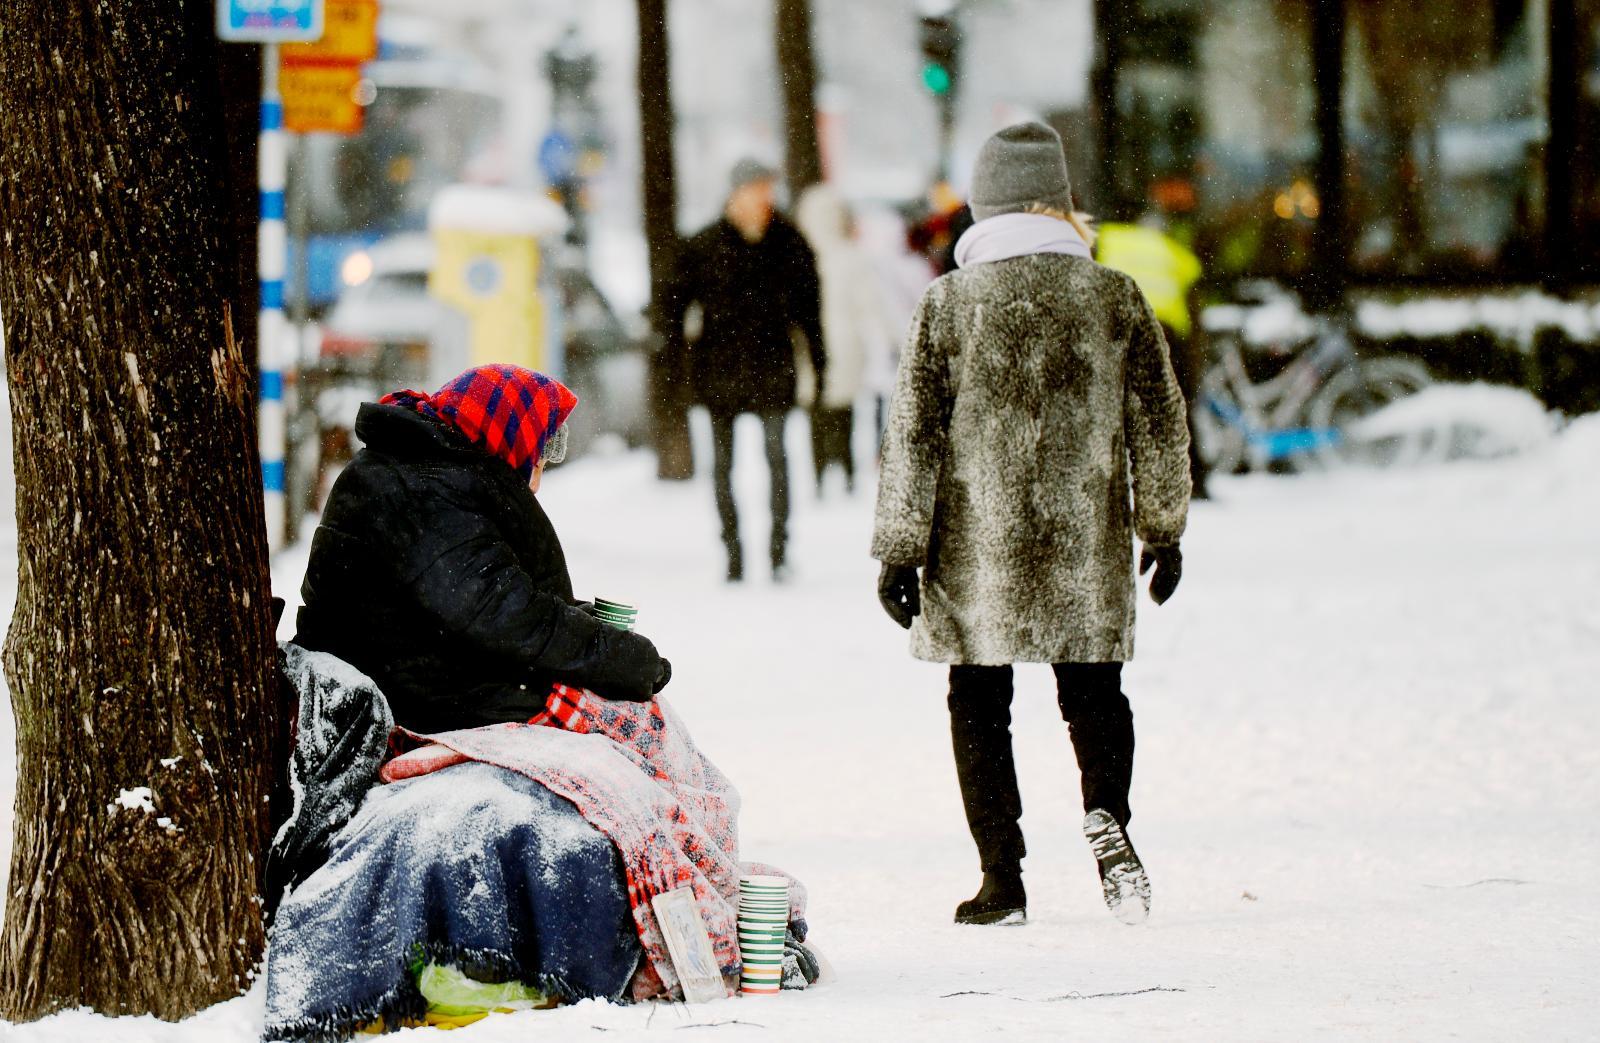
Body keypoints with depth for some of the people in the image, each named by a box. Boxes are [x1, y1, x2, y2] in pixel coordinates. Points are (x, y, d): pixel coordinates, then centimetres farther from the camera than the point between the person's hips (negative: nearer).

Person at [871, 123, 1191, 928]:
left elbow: (914, 433, -5)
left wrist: (900, 551, -1)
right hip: (1087, 552, 1)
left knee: (980, 708, 9)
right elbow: (1159, 421, 6)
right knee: (1093, 690, 16)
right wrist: (1163, 528, 18)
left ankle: (1003, 881, 5)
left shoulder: (949, 303, -4)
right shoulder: (1115, 298, 0)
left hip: (976, 556, -1)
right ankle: (1105, 811, -12)